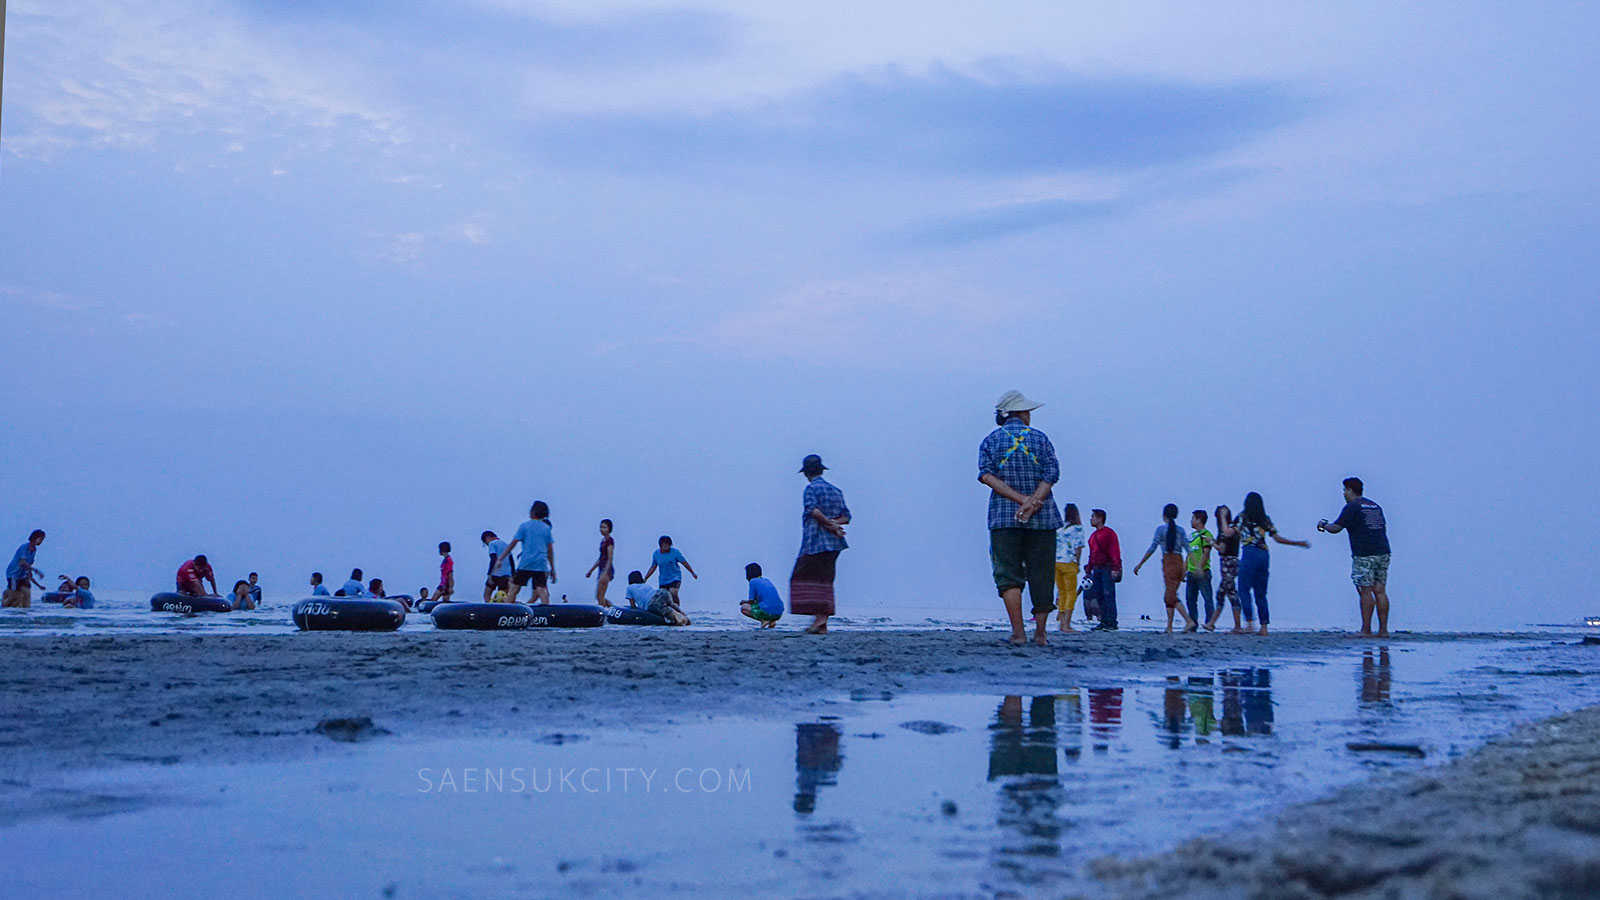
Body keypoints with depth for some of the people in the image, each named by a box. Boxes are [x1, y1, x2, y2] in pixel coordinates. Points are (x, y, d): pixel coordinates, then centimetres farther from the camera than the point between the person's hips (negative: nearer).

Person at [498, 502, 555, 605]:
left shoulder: (524, 526, 2)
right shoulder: (547, 528, 11)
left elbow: (512, 544, -1)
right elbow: (550, 551, 10)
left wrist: (500, 559, 4)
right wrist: (552, 568, 15)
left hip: (525, 564, -3)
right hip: (541, 565, 3)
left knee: (514, 589, 4)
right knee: (541, 591, -4)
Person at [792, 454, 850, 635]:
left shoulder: (811, 488, -4)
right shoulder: (836, 491, 17)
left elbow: (813, 510, -21)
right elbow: (846, 516, 10)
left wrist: (830, 524, -12)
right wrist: (835, 523, -4)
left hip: (815, 542, -7)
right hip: (833, 544, 7)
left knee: (805, 578, -3)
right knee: (825, 581, 8)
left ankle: (818, 618, -15)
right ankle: (823, 623, 4)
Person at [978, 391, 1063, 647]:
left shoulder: (990, 441, 7)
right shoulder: (1040, 438, 6)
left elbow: (987, 475, -7)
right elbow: (1051, 474, -7)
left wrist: (1021, 499, -13)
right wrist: (1032, 503, -15)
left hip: (1004, 517, 0)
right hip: (1042, 518, 0)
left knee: (1008, 574, -2)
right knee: (1041, 574, 8)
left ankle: (1018, 632, -15)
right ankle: (1040, 633, 11)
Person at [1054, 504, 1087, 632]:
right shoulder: (1077, 528, -4)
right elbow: (1078, 547, -10)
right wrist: (1078, 563, 0)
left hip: (1056, 562, 5)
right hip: (1069, 563, -5)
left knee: (1062, 593, 14)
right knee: (1071, 594, 0)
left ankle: (1062, 623, 11)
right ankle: (1066, 625, -8)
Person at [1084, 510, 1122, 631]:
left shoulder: (1109, 533, -5)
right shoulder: (1093, 536, 20)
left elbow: (1115, 551, -12)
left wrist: (1115, 568, -20)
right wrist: (1089, 570, 20)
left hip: (1107, 568, -8)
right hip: (1096, 570, 8)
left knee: (1108, 594, -10)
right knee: (1099, 596, 4)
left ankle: (1111, 622, -10)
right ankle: (1104, 621, 8)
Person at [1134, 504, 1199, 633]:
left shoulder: (1161, 529, -5)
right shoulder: (1180, 529, 8)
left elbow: (1152, 548, -7)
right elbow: (1188, 548, 2)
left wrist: (1140, 565, -2)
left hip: (1168, 562, -6)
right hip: (1179, 561, 6)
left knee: (1171, 596, -6)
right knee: (1169, 596, 14)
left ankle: (1189, 621, -22)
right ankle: (1169, 626, 11)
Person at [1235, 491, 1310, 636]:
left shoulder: (1242, 517, 3)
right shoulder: (1265, 519, 13)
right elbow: (1278, 538, 13)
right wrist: (1299, 543, 24)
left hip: (1249, 554, -4)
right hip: (1264, 555, 4)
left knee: (1244, 590, -2)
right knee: (1260, 592, 9)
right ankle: (1264, 626, 4)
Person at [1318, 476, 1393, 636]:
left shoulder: (1352, 507, -4)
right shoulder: (1376, 506, 18)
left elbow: (1336, 528, -4)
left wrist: (1323, 525, 15)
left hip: (1364, 555, -7)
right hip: (1383, 552, 7)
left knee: (1365, 591, -5)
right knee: (1380, 591, 5)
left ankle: (1366, 629, -5)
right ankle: (1383, 629, 3)